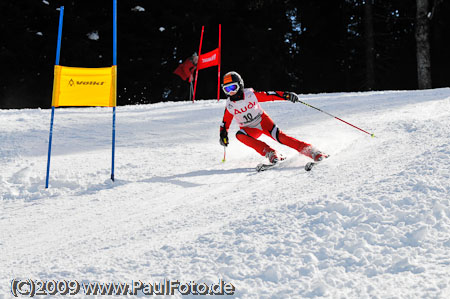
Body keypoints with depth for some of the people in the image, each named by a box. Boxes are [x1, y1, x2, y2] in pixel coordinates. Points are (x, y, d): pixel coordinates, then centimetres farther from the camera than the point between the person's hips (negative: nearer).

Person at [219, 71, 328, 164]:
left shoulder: (250, 94, -17)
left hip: (262, 121, -2)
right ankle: (269, 153, -30)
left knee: (279, 136, -25)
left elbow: (269, 95, -16)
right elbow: (225, 121, 6)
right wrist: (223, 135, -2)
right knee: (240, 135, -31)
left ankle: (309, 150, -22)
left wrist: (286, 95, -28)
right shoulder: (229, 105, -10)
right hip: (249, 129, 2)